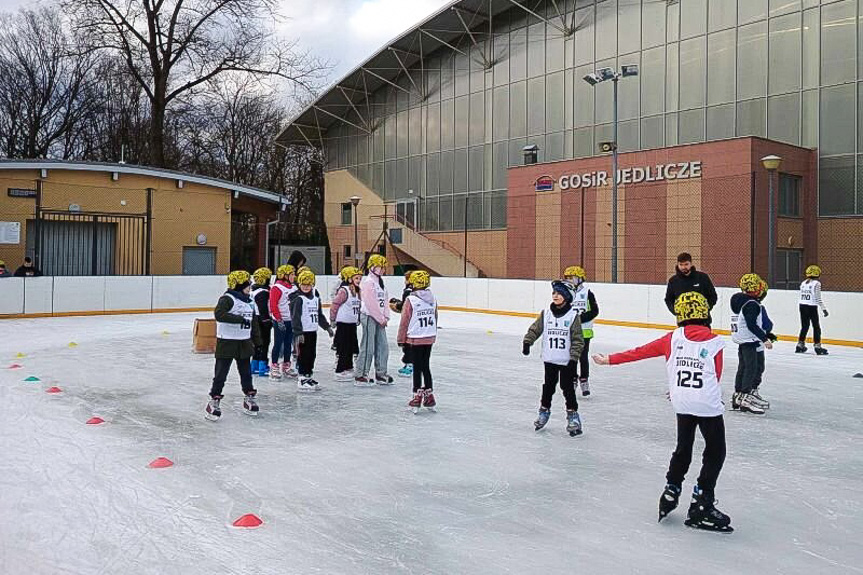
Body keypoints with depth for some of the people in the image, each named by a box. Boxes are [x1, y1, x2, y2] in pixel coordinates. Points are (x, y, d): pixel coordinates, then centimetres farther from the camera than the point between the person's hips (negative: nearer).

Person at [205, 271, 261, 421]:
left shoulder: (249, 302, 11)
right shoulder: (227, 299, -13)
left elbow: (253, 323, 17)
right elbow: (219, 314, -31)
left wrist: (257, 342, 16)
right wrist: (240, 319, -32)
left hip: (244, 343, 7)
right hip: (227, 342, -7)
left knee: (246, 372, 15)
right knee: (221, 373, -2)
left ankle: (249, 398, 28)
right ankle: (214, 401, 6)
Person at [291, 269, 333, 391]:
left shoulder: (315, 297, 14)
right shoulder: (298, 298, -9)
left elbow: (319, 314, 24)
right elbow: (295, 317, -14)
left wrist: (327, 326, 21)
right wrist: (298, 333, -21)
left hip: (313, 331, 8)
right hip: (302, 332, -7)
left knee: (312, 355, 11)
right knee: (303, 355, -6)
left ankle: (308, 377, 21)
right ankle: (302, 380, -1)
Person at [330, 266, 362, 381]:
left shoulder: (357, 291, 10)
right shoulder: (343, 291, -17)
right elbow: (334, 305, -16)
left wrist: (358, 319, 15)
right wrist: (333, 320, -10)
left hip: (352, 323, 9)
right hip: (343, 323, -8)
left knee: (351, 347, 15)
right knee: (343, 348, -3)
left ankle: (348, 368, 27)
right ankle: (340, 372, 3)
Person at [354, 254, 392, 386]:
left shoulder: (380, 282, 15)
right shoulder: (368, 282, -13)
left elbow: (385, 300, 16)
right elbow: (371, 303, -18)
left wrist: (385, 317, 5)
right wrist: (381, 319, -13)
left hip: (379, 319, 9)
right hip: (369, 317, -9)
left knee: (383, 346, 11)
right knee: (368, 347, -7)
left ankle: (381, 374, 21)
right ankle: (360, 376, 0)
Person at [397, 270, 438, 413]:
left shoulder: (410, 300, -13)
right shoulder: (432, 299, 4)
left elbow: (405, 321, -9)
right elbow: (435, 318, 11)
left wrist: (401, 339, 1)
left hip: (415, 339, -5)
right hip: (430, 338, 5)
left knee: (417, 368, 2)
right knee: (426, 366, 14)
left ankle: (418, 396, 4)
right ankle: (429, 396, 17)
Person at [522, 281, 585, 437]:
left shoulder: (573, 315, -9)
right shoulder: (546, 314, 0)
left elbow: (578, 340, -8)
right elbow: (535, 329, 3)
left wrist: (574, 358, -13)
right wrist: (527, 342, -12)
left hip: (567, 361, -3)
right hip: (550, 359, 3)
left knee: (568, 388, 1)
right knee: (548, 387, 13)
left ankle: (573, 415, 14)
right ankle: (544, 411, 29)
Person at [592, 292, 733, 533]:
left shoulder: (673, 338, 1)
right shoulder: (715, 343, -2)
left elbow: (641, 351, 5)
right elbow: (715, 377, 5)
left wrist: (610, 359, 15)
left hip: (682, 404, 3)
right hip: (708, 405, -3)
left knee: (683, 448, 23)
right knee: (715, 452, 8)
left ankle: (671, 490, 27)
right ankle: (701, 505, 6)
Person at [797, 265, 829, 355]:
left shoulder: (803, 283, 9)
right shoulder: (816, 283, -9)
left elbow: (802, 296, 10)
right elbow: (818, 298, -12)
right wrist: (824, 309, -8)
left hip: (802, 306, 6)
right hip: (812, 307, -6)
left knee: (804, 326, 15)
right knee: (816, 327, 2)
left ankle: (800, 345, 18)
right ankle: (817, 346, 1)